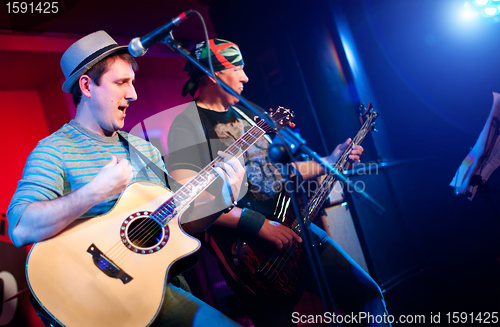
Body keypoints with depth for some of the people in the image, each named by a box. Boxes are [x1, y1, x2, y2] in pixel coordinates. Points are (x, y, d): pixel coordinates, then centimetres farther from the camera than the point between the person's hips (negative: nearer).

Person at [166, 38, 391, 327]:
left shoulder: (245, 113, 17)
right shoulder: (187, 124, -9)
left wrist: (329, 161, 16)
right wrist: (260, 224, -23)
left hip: (291, 227, 8)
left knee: (367, 295, 9)